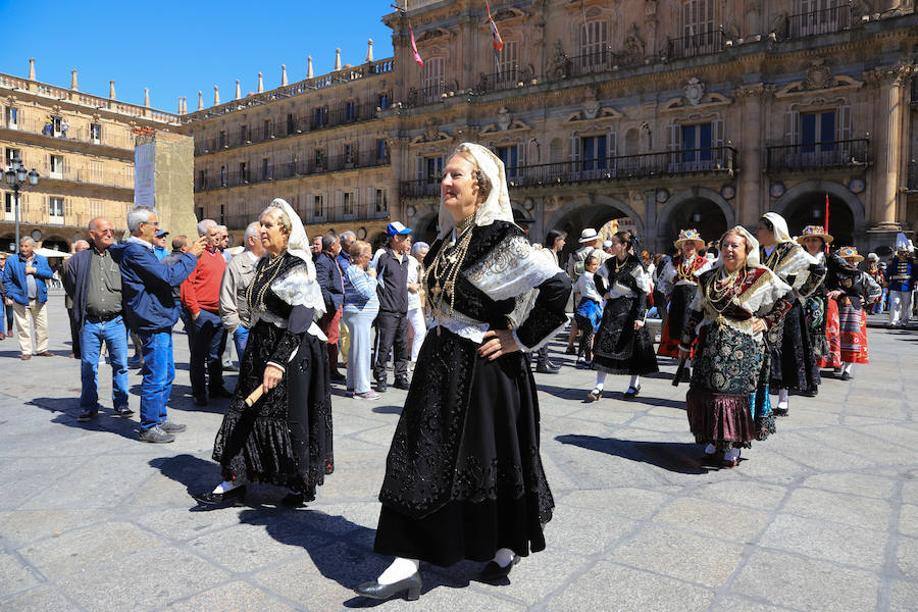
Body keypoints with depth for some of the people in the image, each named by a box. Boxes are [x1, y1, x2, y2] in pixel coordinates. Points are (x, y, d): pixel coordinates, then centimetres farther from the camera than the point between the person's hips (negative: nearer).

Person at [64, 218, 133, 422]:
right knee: (88, 366, 7)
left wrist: (125, 308, 6)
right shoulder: (79, 259, 5)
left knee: (120, 364, 5)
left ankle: (121, 404, 18)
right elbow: (70, 287, 14)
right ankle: (88, 407, 19)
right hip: (89, 323, 0)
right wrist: (83, 307, 11)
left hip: (116, 322, 0)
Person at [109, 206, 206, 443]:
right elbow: (170, 277, -22)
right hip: (152, 322, -11)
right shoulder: (135, 252, -16)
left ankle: (159, 419, 28)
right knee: (156, 377, -3)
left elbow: (162, 273, 21)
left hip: (159, 321, 11)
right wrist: (190, 255, -12)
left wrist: (186, 256, 12)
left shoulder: (140, 250, 16)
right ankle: (148, 428, 7)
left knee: (166, 374, 18)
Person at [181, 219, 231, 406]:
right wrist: (194, 310, -17)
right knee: (199, 355, 3)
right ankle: (199, 393, 11)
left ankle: (216, 387, 28)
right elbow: (187, 283, -16)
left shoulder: (219, 254, 15)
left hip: (219, 313, 8)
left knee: (216, 354, 17)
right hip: (203, 313, -7)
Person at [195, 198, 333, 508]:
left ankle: (302, 484, 20)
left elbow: (299, 319, -24)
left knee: (289, 416, 2)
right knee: (246, 412, 9)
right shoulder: (264, 263, 12)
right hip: (260, 346, 8)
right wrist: (253, 351, 21)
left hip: (292, 351, -8)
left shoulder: (297, 267, -15)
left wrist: (278, 361, -30)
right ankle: (235, 481, 20)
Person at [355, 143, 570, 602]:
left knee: (492, 460, 9)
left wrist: (519, 339, -19)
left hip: (484, 369, -8)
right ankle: (407, 567, 22)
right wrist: (433, 342, 17)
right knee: (422, 461, 9)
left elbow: (558, 287, -25)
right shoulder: (447, 239, 9)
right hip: (441, 365, 8)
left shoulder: (501, 238, -16)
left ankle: (506, 551, 35)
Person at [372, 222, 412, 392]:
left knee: (402, 346, 12)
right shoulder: (382, 255, -9)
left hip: (402, 311, 8)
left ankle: (401, 377, 23)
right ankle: (381, 379, 8)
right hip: (387, 311, -7)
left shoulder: (405, 257, 14)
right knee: (384, 346, -4)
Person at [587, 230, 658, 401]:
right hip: (612, 308, 5)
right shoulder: (609, 263, 7)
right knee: (604, 344, -4)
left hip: (629, 309, -5)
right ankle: (599, 387, -3)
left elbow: (643, 292, -11)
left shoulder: (635, 265, -9)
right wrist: (606, 293, 10)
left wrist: (639, 316, -17)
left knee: (632, 346, 5)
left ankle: (635, 385, 23)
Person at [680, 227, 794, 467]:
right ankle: (714, 439, 23)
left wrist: (767, 321, 1)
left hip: (743, 348, -3)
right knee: (707, 392, 5)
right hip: (710, 346, 4)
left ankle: (734, 445, 12)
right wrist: (685, 343, 15)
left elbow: (788, 296, 10)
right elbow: (695, 311, 13)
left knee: (739, 394, -1)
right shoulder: (709, 278, 8)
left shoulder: (761, 277, -2)